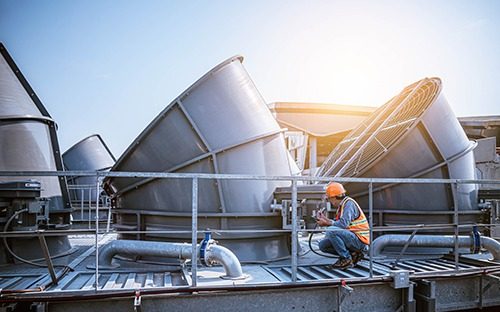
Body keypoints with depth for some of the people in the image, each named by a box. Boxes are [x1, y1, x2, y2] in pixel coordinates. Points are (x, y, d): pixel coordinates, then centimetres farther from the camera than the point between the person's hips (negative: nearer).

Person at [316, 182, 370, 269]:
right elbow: (338, 224, 14)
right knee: (323, 245, 5)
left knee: (331, 231, -28)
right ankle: (352, 254, 7)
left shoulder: (348, 203, -15)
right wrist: (325, 219, 9)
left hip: (359, 240, -10)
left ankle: (347, 259, -14)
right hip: (352, 238, 10)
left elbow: (343, 224, -25)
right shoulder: (341, 205, 13)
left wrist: (327, 223, -14)